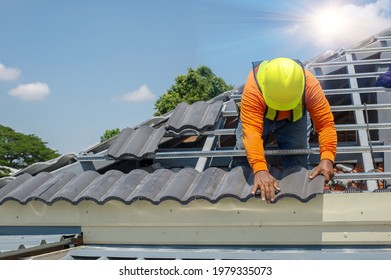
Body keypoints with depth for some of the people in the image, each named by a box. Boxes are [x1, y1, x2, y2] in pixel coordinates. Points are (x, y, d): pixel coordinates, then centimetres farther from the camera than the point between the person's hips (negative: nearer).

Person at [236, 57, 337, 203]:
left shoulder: (310, 85, -40)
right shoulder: (253, 89, -46)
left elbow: (325, 123, -40)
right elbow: (251, 131, -55)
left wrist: (327, 158, -56)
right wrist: (260, 170, -68)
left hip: (295, 117, 1)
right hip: (260, 115, 0)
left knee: (298, 160, -10)